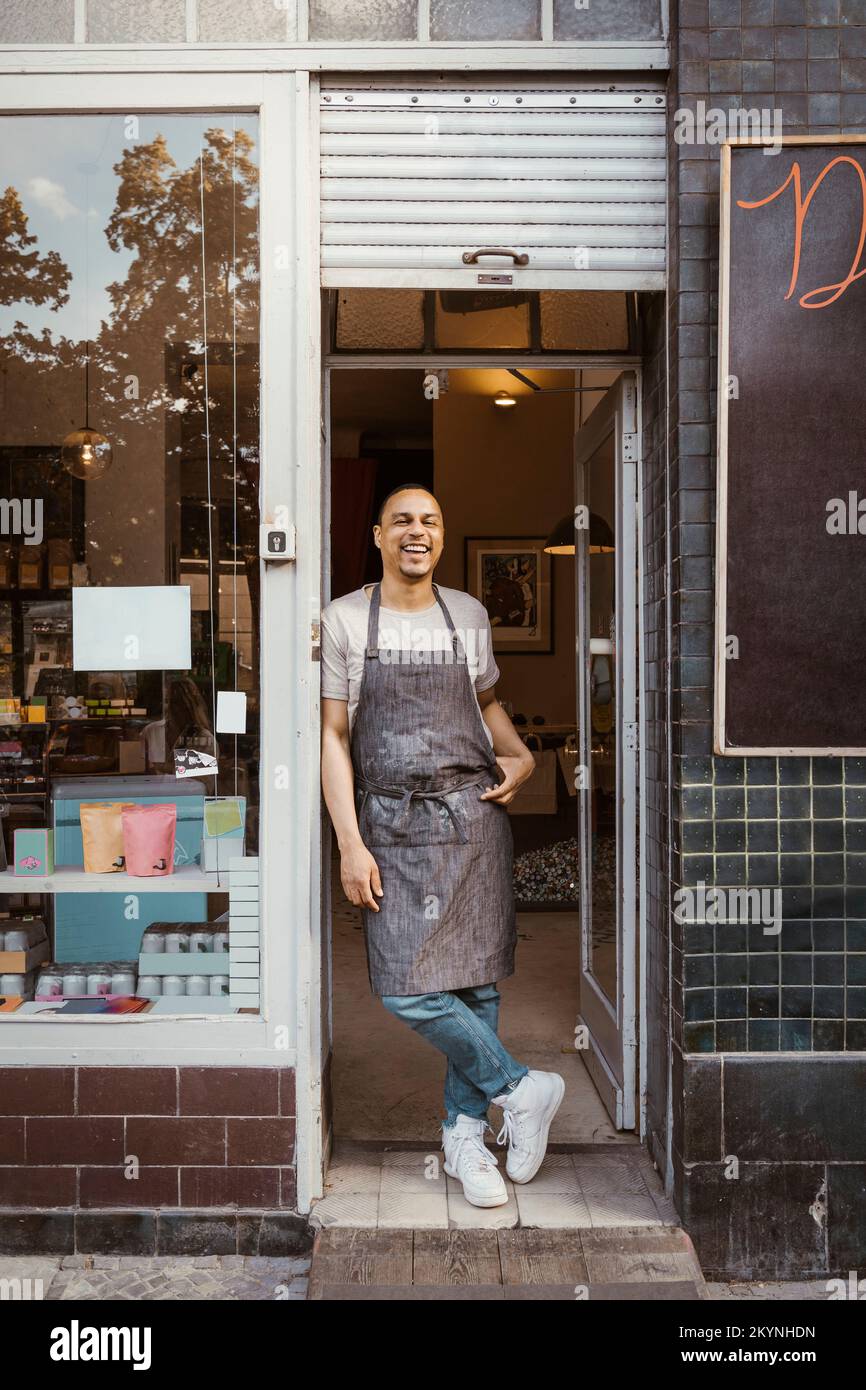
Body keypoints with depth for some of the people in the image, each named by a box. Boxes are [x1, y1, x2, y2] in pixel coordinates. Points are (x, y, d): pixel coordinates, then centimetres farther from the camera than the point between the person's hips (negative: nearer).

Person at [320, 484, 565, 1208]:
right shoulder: (345, 619, 1)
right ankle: (522, 1089, 12)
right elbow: (334, 736, -1)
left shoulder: (468, 614, 9)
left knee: (475, 981, 5)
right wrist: (350, 842, -7)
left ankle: (465, 1131, 23)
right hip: (392, 825, -2)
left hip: (473, 815, 2)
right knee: (408, 988, -9)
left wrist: (521, 756, 7)